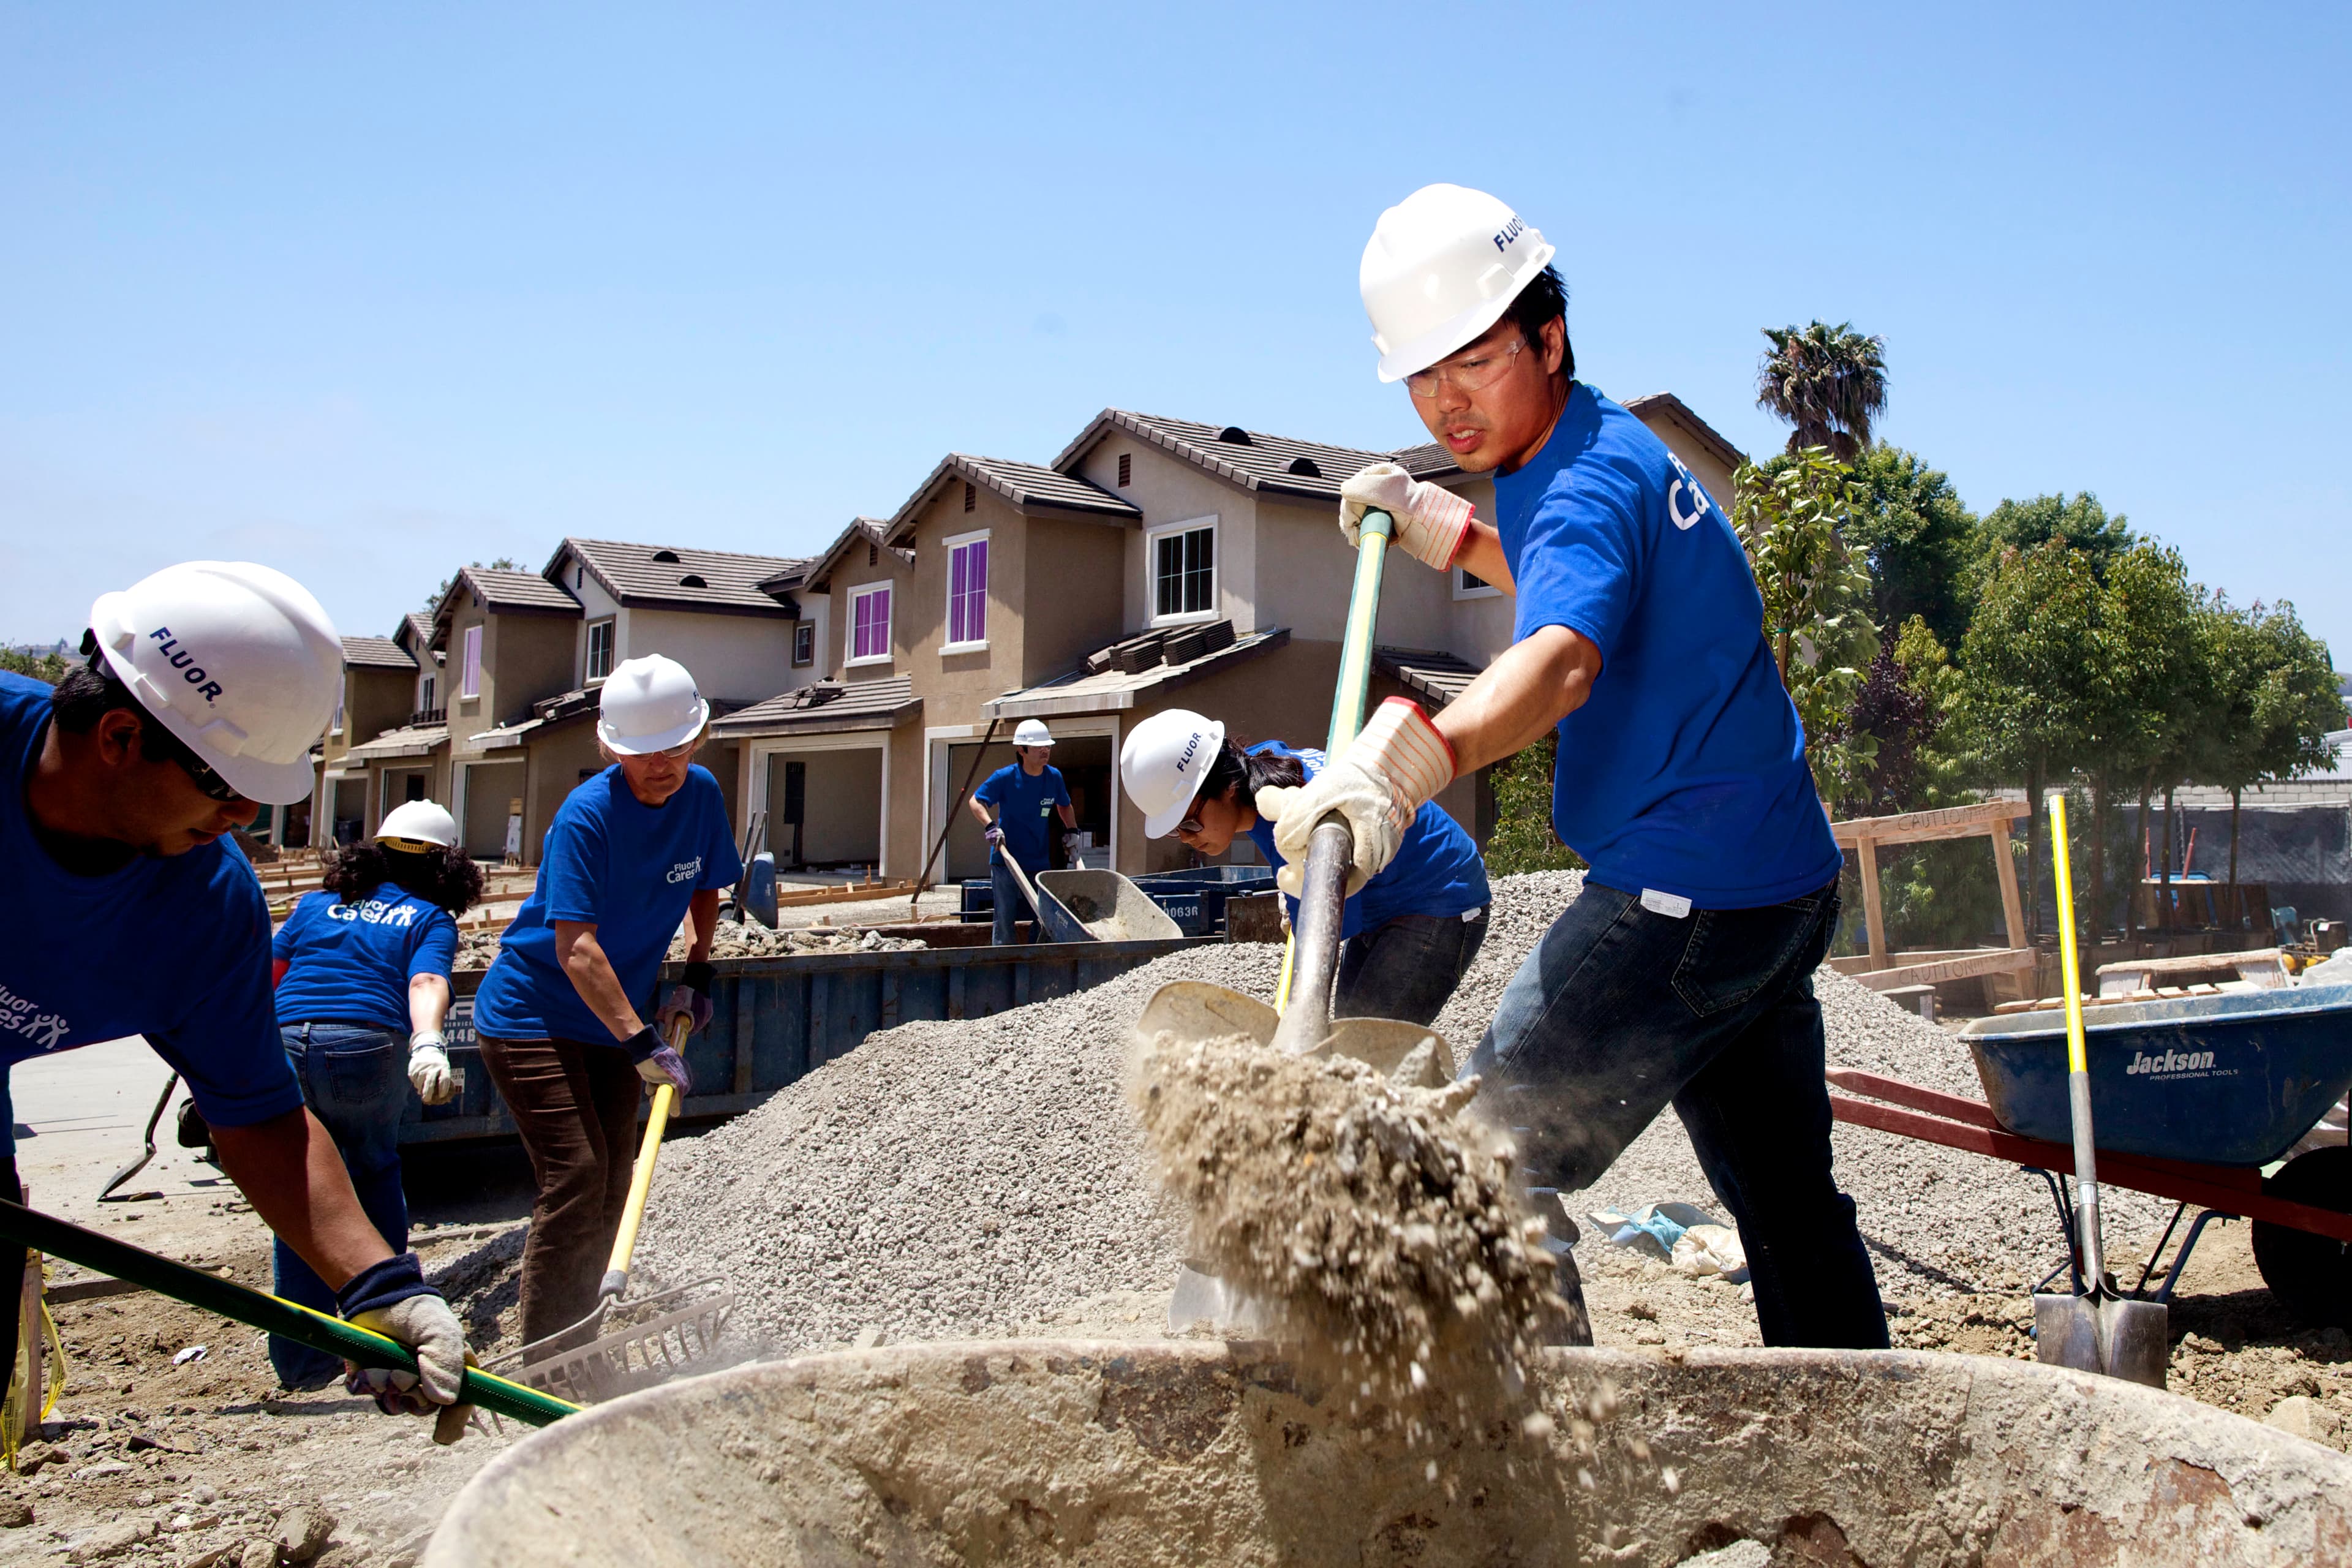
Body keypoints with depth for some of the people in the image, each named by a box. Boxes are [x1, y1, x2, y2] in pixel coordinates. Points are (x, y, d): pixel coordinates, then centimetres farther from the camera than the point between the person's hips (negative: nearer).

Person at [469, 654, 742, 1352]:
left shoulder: (701, 794, -3)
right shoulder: (586, 816, -23)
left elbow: (705, 887, 17)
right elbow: (577, 948, -29)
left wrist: (696, 975, 7)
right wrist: (642, 1043, -33)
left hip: (613, 1024, 7)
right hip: (530, 1014, -7)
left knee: (613, 1183, 10)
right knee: (576, 1175, -15)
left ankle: (578, 1345, 24)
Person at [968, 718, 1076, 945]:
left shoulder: (1054, 777, 3)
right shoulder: (1005, 777, -9)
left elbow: (1064, 806, 23)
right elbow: (976, 801, -2)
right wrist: (991, 827, -17)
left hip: (1039, 864, 4)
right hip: (1005, 861, -4)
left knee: (1046, 922, 5)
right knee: (1005, 920, -4)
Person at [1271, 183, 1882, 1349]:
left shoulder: (1588, 484, -19)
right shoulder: (1604, 445, 12)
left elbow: (1563, 657, -41)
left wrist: (1408, 758, -59)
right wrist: (1431, 524, 19)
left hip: (1685, 897, -11)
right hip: (1778, 883, 11)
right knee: (1786, 1198, 20)